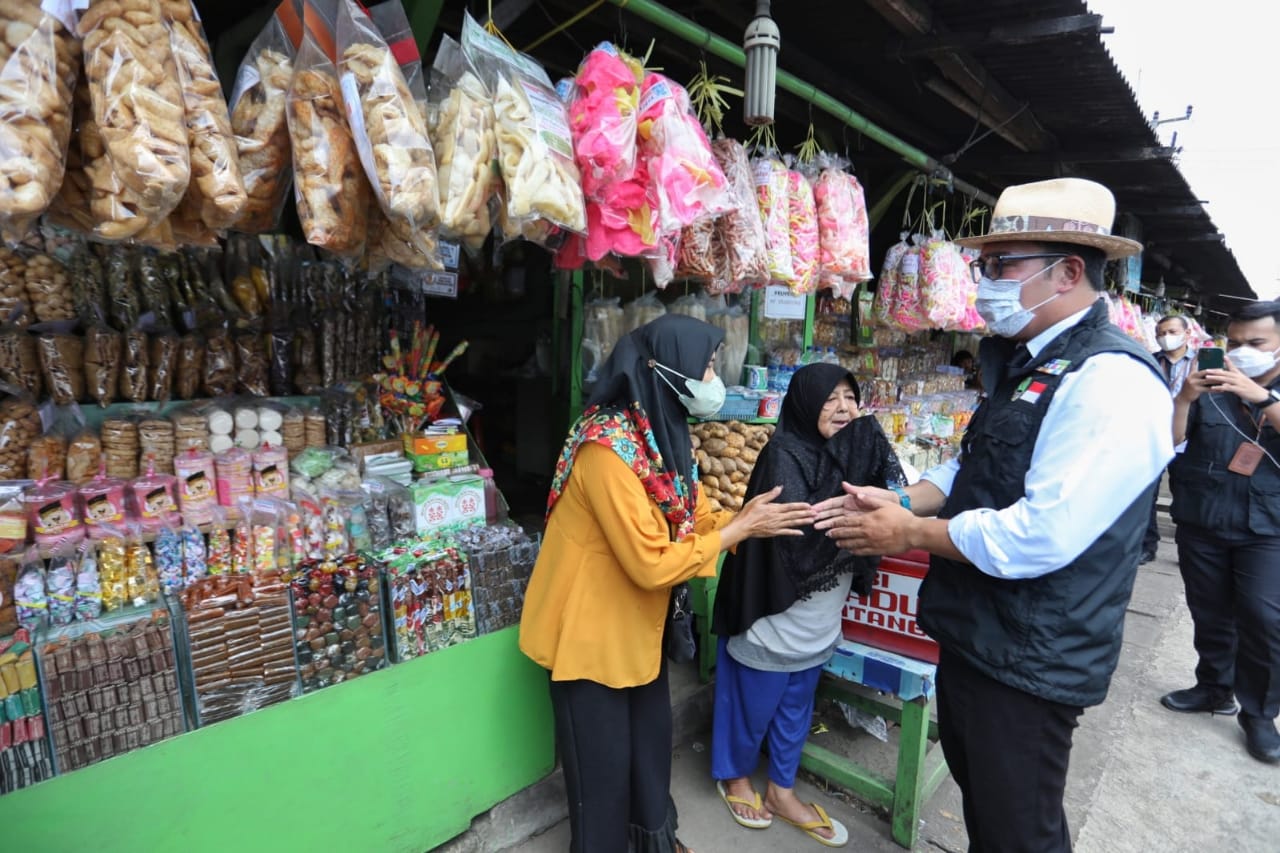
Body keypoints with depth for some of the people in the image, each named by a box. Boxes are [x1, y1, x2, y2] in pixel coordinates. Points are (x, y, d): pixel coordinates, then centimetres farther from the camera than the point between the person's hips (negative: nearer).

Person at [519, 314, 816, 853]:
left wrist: (750, 516, -11)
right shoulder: (609, 447, -30)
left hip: (637, 623, 9)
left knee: (651, 739, 24)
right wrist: (740, 529, -20)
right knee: (603, 761, 12)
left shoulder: (660, 433, 1)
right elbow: (653, 564, -28)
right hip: (590, 629, -9)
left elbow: (683, 519, 4)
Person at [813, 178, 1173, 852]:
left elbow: (1039, 537, -30)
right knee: (976, 791, 28)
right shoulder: (1025, 364, 7)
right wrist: (902, 500, -2)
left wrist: (910, 534, -19)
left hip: (1031, 661, -9)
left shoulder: (1111, 382, -23)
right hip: (972, 635, 9)